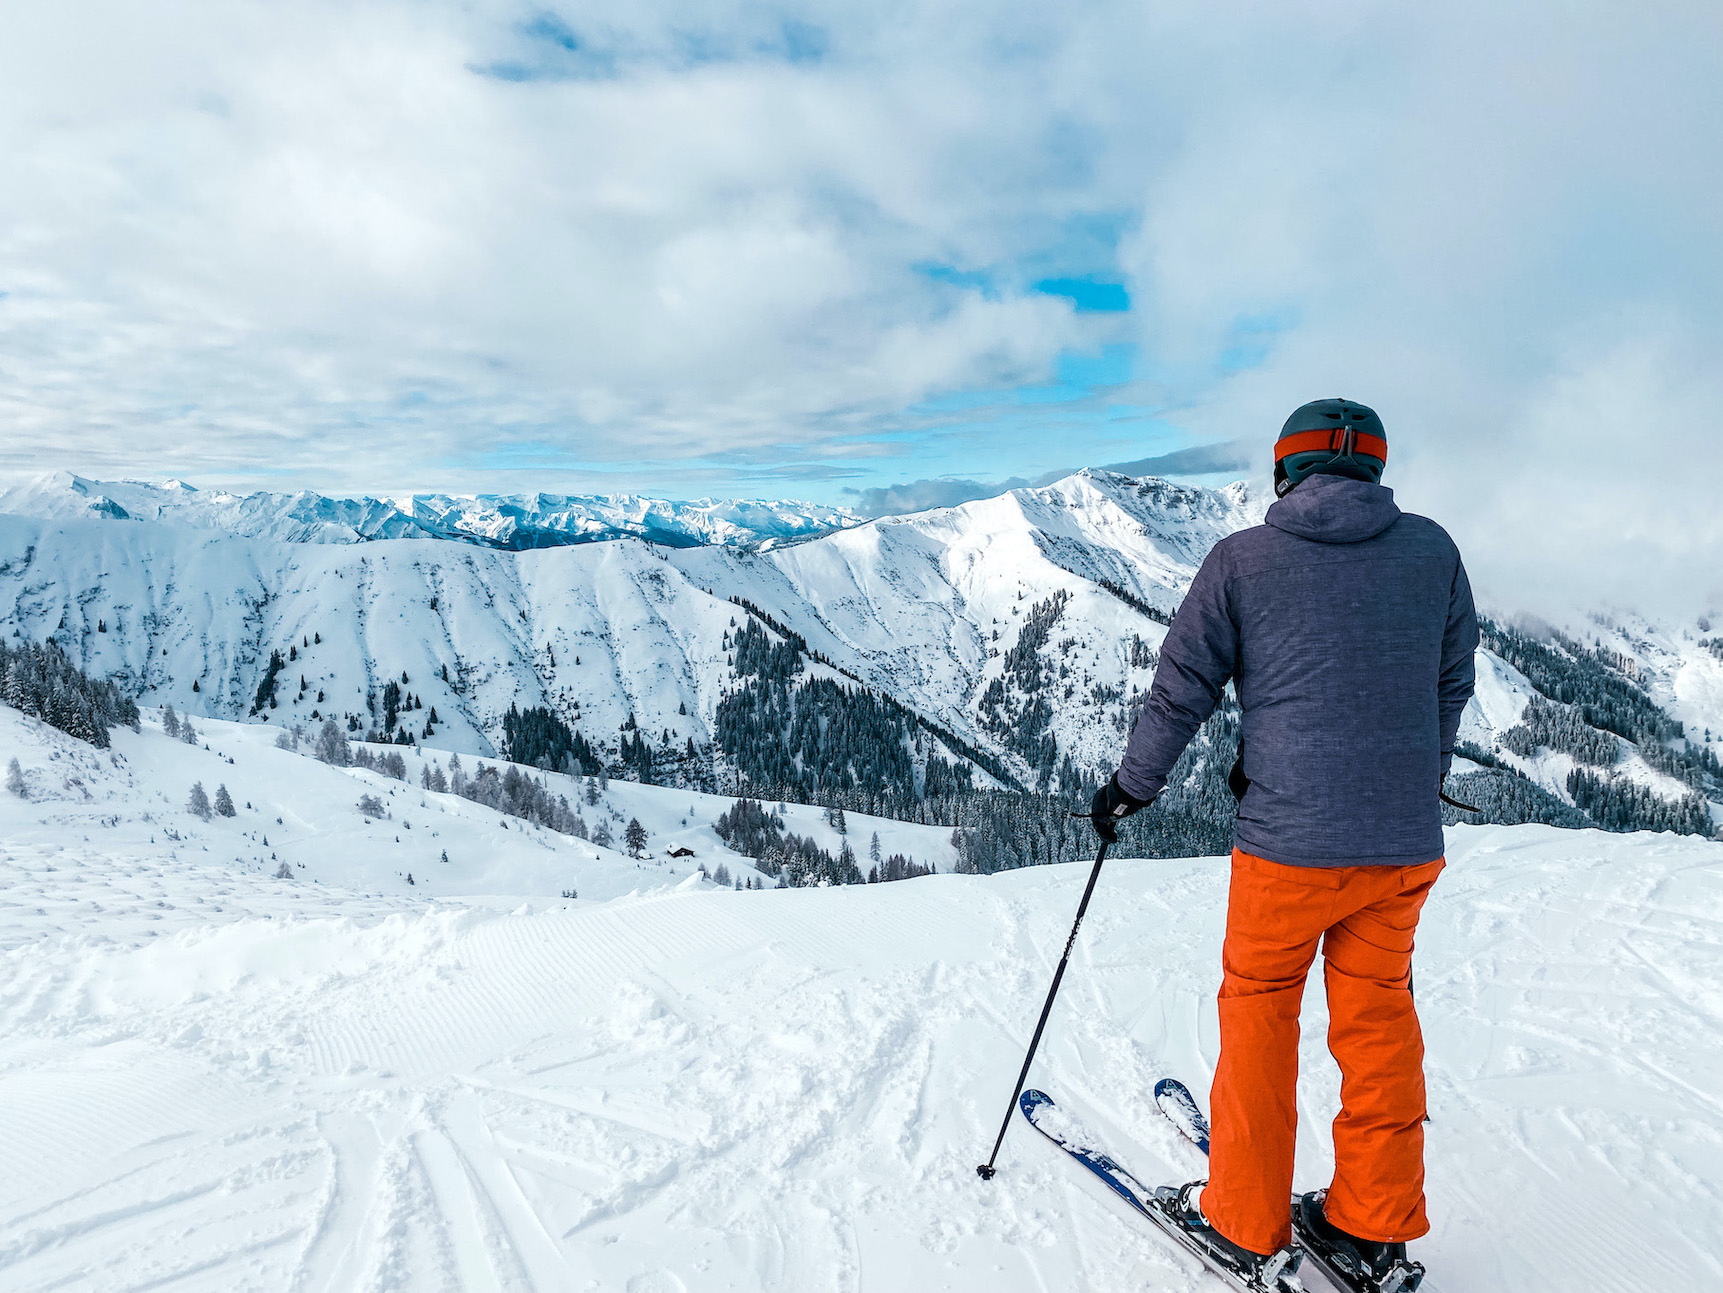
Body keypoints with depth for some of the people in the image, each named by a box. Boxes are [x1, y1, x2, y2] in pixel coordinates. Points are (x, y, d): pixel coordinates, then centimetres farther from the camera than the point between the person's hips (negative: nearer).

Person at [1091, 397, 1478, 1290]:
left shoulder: (1241, 559, -4)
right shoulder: (1433, 550, 4)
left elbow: (1181, 687, -1)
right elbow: (1451, 687, 13)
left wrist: (1130, 789, 13)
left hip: (1288, 840, -3)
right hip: (1406, 841, 3)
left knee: (1258, 1009, 13)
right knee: (1378, 1016, 17)